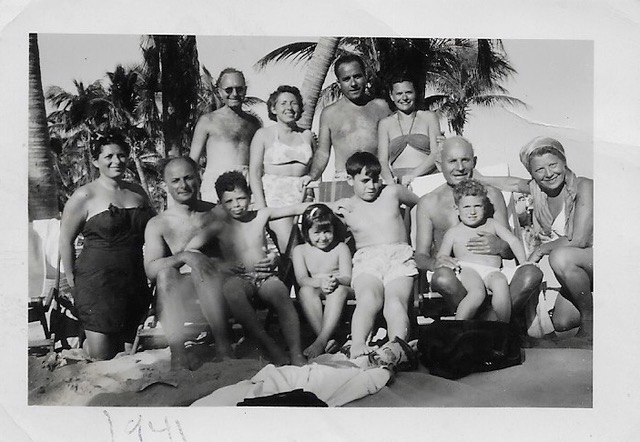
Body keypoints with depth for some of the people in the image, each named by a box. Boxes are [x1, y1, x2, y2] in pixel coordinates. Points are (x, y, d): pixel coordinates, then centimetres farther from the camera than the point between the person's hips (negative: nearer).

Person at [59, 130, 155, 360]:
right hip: (97, 280, -5)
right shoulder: (84, 196, -7)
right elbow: (65, 240, -3)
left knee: (127, 346, 15)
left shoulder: (138, 192, 9)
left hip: (136, 279, 5)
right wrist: (72, 279, -1)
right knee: (101, 356, -2)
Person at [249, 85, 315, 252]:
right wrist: (261, 207, -10)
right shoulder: (263, 134, 6)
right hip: (275, 196, -3)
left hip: (303, 196, 3)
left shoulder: (307, 135, 16)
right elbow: (254, 172, 1)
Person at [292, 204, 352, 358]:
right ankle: (328, 341, -43)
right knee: (306, 290, -33)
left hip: (338, 290, -1)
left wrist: (336, 281, -32)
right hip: (314, 292, 1)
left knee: (340, 289, -36)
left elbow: (347, 278, -5)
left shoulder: (341, 248, 5)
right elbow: (301, 279, -8)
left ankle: (321, 341, -46)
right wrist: (320, 282, -30)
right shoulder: (300, 250, 7)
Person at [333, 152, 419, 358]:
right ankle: (357, 344, -57)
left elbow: (421, 204, 37)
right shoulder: (343, 206, 20)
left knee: (395, 299, -33)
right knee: (368, 298, -36)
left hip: (399, 256, 0)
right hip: (366, 259, 0)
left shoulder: (392, 192, 22)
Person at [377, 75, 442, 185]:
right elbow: (382, 160, 8)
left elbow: (436, 154, 3)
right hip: (397, 182, 1)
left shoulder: (429, 117, 14)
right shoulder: (385, 123, 17)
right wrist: (390, 180, -14)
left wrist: (413, 174, -14)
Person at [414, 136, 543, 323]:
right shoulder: (428, 203, 8)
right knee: (443, 278, -37)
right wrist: (434, 263, -21)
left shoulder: (491, 195, 11)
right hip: (455, 279, -1)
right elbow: (420, 256, 5)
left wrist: (499, 246, -18)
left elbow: (511, 251, 9)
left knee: (532, 274, -27)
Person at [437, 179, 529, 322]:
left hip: (492, 270, 2)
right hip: (467, 269, -2)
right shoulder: (454, 232, 19)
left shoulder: (492, 224, 24)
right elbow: (441, 256, 16)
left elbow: (513, 241, 21)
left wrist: (524, 264, 7)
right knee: (477, 293, -36)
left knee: (501, 284, -35)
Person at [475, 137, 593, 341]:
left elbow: (578, 240, -25)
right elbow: (514, 183, 20)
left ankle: (589, 317, -12)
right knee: (561, 323, -9)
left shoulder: (583, 186, -19)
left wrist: (540, 250, -14)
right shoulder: (538, 190, -1)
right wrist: (478, 178, 14)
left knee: (561, 256, -35)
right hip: (579, 267, 6)